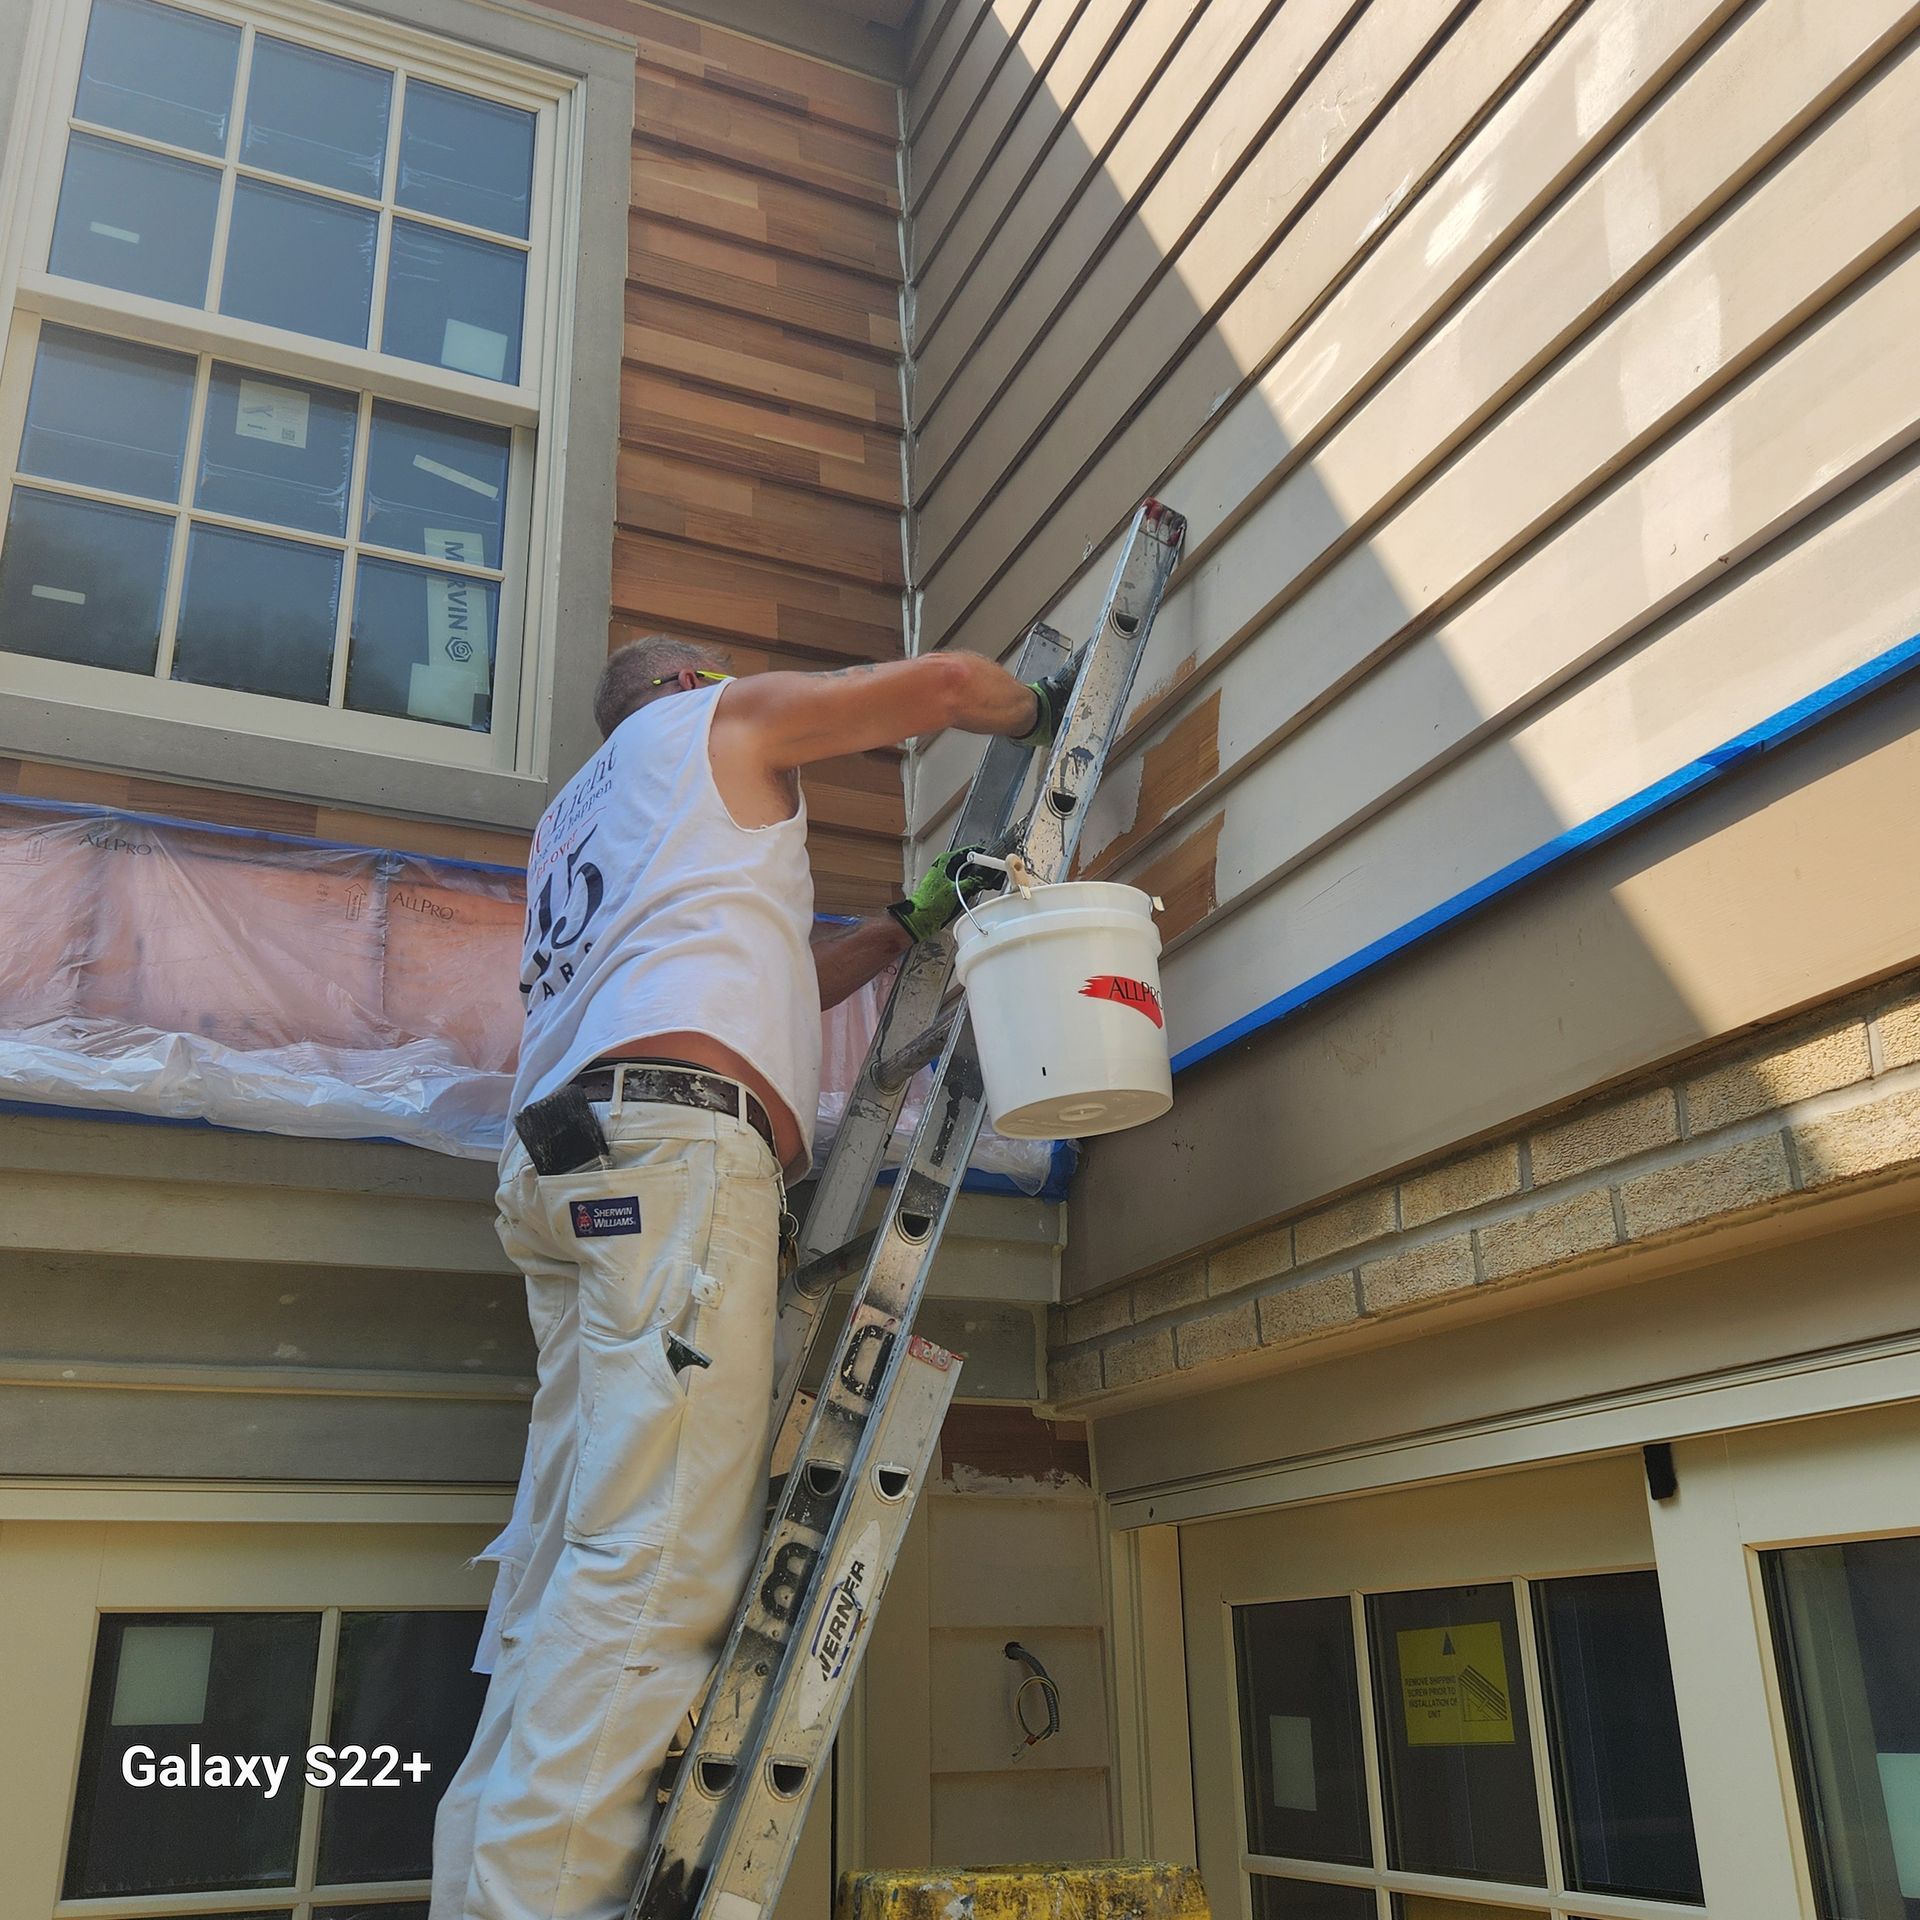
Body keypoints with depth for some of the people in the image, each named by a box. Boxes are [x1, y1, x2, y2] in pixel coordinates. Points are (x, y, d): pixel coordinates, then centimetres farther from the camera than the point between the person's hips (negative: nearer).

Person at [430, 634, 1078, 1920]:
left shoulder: (572, 822, 38)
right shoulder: (719, 716, 17)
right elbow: (944, 683, 16)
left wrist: (916, 921, 40)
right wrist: (1038, 711, 36)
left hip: (565, 1162, 9)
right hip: (677, 1138, -9)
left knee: (567, 1577, 1)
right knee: (658, 1562, -17)